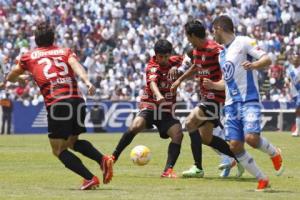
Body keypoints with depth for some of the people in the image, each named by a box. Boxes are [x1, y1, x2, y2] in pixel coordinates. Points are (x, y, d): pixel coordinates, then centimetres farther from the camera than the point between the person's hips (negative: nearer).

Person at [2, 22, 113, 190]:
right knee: (73, 141, 26)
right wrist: (87, 82, -19)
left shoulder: (29, 56, 19)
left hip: (56, 103, -4)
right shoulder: (66, 52, 21)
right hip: (77, 100, 4)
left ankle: (90, 178, -9)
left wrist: (21, 77, 55)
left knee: (59, 150, 6)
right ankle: (103, 160, 3)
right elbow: (75, 65, -2)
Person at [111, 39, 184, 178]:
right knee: (135, 126, -29)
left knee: (178, 134, -19)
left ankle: (168, 170, -18)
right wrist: (158, 95, -57)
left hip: (167, 111, 4)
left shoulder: (174, 62, 4)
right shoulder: (152, 67, -13)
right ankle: (113, 158, -18)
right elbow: (152, 82, -36)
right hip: (150, 107, -4)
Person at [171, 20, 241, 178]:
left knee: (190, 122, -19)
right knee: (205, 138, 10)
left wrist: (216, 84, -29)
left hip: (216, 97, -10)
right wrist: (180, 79, 30)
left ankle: (198, 168, -15)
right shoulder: (196, 50, 10)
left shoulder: (214, 49, -19)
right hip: (207, 98, 10)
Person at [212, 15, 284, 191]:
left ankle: (274, 153, 9)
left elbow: (267, 59, -12)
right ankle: (262, 180, 6)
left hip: (249, 100, -7)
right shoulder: (222, 54, 21)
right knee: (235, 145, -5)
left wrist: (254, 65, -29)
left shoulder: (243, 42, -2)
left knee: (251, 138, -24)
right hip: (231, 104, 7)